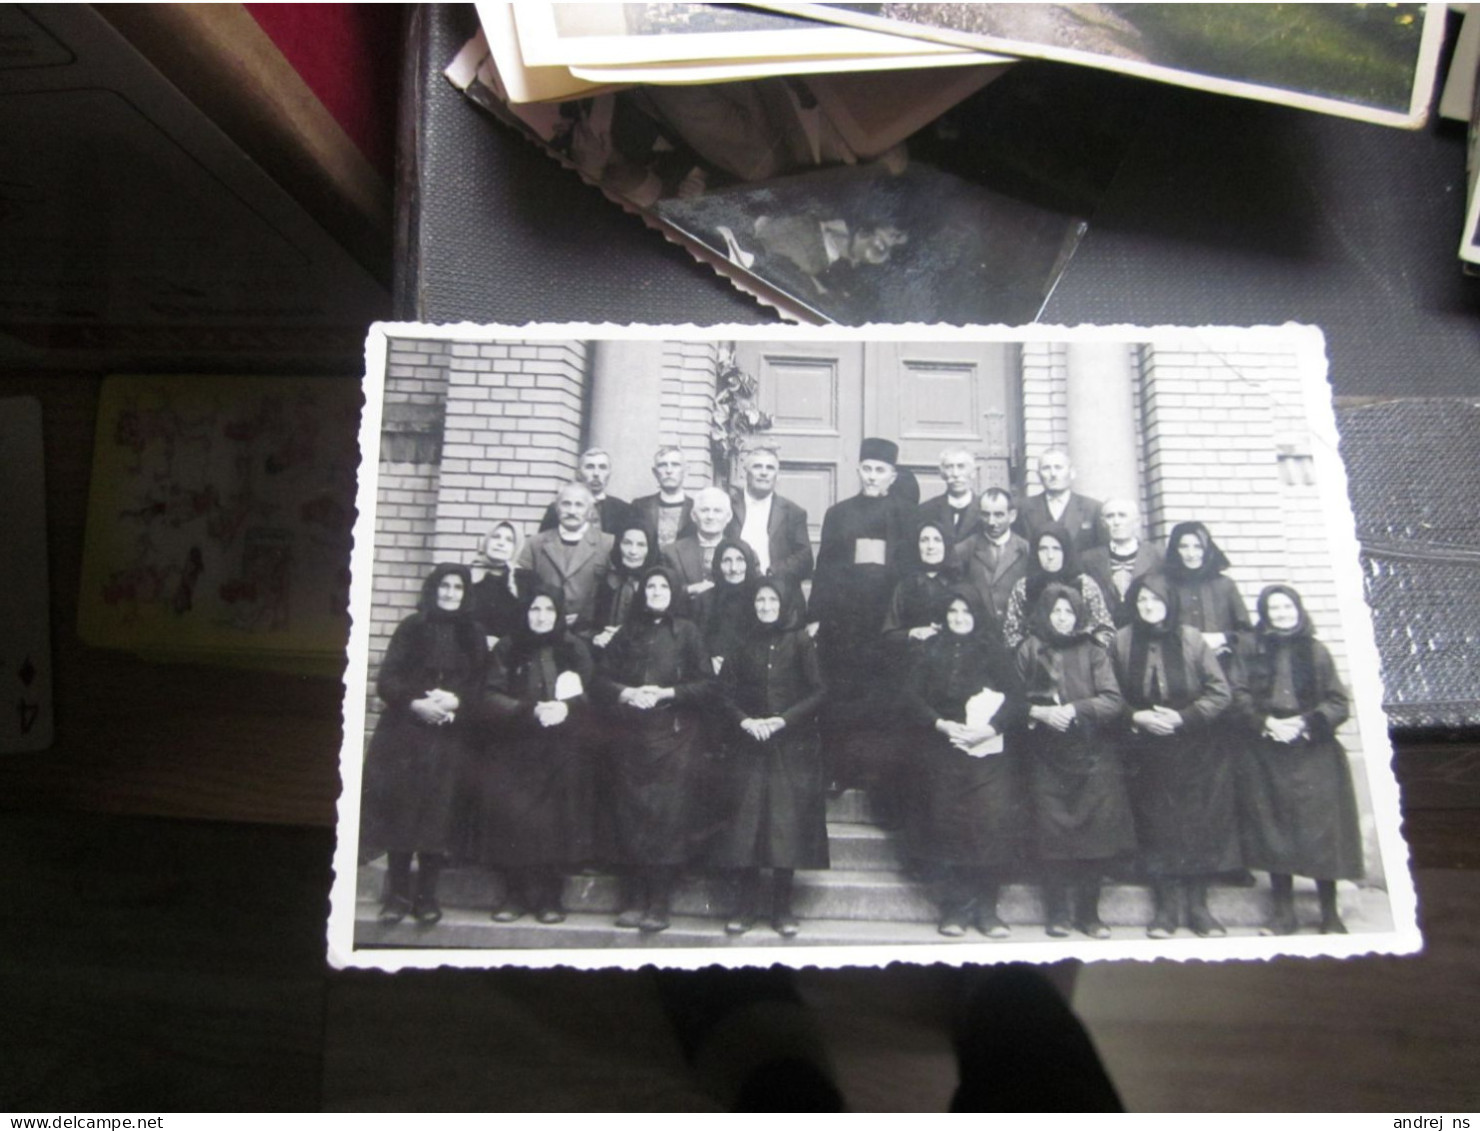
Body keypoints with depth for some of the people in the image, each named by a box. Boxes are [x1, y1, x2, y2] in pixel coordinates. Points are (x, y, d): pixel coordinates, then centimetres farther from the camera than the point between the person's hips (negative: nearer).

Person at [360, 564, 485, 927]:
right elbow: (386, 681, 1)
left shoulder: (473, 635, 9)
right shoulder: (411, 628, 7)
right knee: (400, 810, -1)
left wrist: (456, 701, -14)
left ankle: (427, 896, 9)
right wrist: (416, 703, -14)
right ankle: (398, 894, 10)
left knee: (437, 813, -2)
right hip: (404, 734, 0)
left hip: (449, 738, 0)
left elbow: (482, 686, 4)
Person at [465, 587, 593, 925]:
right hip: (514, 749, 0)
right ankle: (516, 893, 0)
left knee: (554, 816, -13)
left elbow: (591, 694, 4)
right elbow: (489, 698, 0)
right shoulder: (507, 649, 9)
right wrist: (531, 710, -15)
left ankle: (549, 895, 0)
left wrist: (566, 708, -16)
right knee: (512, 811, -15)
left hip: (560, 749, 0)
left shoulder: (575, 649, 11)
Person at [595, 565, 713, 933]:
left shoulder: (686, 632, 6)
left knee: (668, 813, -8)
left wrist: (665, 693, -10)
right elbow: (602, 679, 11)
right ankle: (633, 899, 9)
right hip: (630, 736, 3)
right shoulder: (628, 632, 16)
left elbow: (705, 684, 0)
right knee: (630, 812, 1)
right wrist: (627, 693, -7)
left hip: (673, 736, -3)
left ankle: (659, 902, -2)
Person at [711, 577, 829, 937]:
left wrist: (785, 719, -14)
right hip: (749, 746, 2)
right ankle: (747, 904, 13)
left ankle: (782, 908, 10)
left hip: (792, 747, -2)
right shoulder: (744, 644, 8)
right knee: (746, 821, 2)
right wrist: (744, 720, -10)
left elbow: (818, 692, -4)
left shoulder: (801, 642, 0)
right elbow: (725, 691, 6)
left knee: (786, 822, -1)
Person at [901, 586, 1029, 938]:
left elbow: (1017, 700, -1)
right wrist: (941, 724, -12)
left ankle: (985, 909, 2)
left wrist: (990, 729, -15)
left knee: (991, 826, -9)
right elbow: (912, 698, 3)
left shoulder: (994, 652, 7)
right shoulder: (932, 652, 11)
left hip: (989, 752, -1)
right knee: (949, 827, -1)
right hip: (943, 753, 1)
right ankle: (955, 909, 8)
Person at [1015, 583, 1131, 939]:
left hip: (1093, 757, 1)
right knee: (1053, 836, -1)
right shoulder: (1029, 650, 6)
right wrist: (1041, 712, -15)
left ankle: (1088, 912, 14)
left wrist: (1075, 709, -15)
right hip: (1047, 759, -1)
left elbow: (1113, 702, -2)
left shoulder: (1092, 652, 7)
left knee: (1097, 834, -1)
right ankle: (1057, 913, 13)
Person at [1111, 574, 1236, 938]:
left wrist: (1182, 717, -14)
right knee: (1157, 826, 3)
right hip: (1147, 752, 0)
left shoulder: (1191, 639, -4)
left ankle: (1198, 906, 16)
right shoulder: (1122, 641, -2)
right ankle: (1166, 907, 15)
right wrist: (1137, 717, -14)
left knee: (1199, 824, 3)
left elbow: (1221, 693, -4)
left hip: (1195, 749, 0)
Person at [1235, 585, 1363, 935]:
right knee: (1274, 831, 4)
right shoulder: (1251, 649, 5)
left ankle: (1330, 913, 11)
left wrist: (1305, 722, -11)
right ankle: (1283, 912, 14)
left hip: (1314, 755, 0)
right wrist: (1266, 721, -14)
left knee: (1320, 829, -1)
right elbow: (1240, 695, 0)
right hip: (1265, 755, 0)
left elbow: (1339, 703, 3)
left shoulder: (1315, 651, 5)